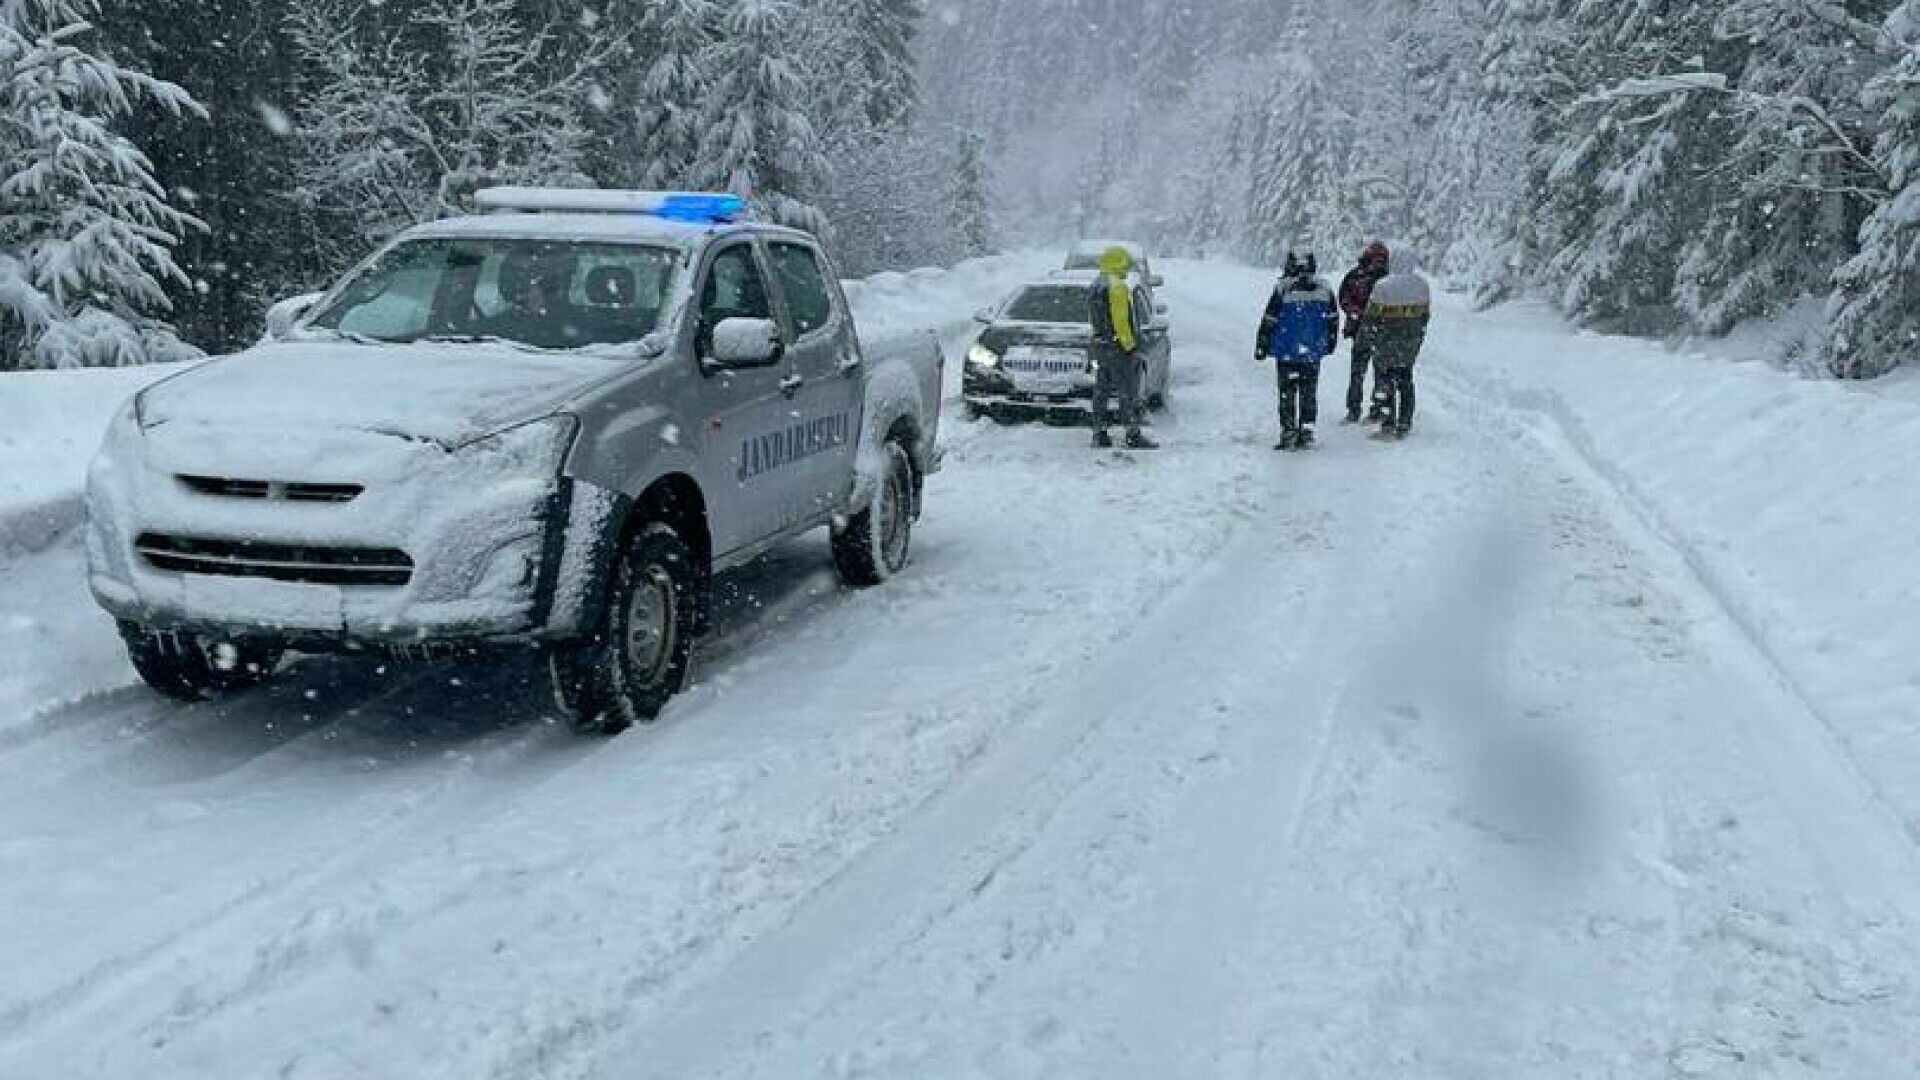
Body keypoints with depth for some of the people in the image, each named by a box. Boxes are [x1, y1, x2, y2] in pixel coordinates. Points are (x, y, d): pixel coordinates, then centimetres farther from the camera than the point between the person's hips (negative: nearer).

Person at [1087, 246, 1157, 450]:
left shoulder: (1095, 287, 15)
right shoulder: (1117, 287, -14)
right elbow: (1121, 321, -20)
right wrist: (1130, 346, -17)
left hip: (1100, 347, 9)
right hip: (1119, 348, -9)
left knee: (1102, 391, 10)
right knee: (1128, 393, -6)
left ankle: (1100, 433, 11)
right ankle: (1133, 435, -6)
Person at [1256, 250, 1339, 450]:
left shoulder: (1283, 289, -11)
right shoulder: (1325, 289, 2)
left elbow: (1269, 321, -8)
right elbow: (1333, 319, 12)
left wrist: (1261, 346, 2)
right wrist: (1331, 342, 27)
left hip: (1286, 352, -3)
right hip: (1313, 353, 3)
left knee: (1287, 393, 4)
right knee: (1309, 393, 11)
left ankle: (1288, 432, 3)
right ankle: (1306, 431, 10)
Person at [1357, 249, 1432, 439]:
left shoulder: (1382, 286, -13)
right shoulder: (1421, 284, 2)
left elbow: (1371, 316, -10)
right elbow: (1426, 314, 9)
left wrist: (1362, 339, 1)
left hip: (1387, 340, -5)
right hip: (1411, 340, 5)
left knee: (1384, 382, 5)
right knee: (1405, 381, 15)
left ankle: (1387, 425, 2)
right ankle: (1403, 426, 16)